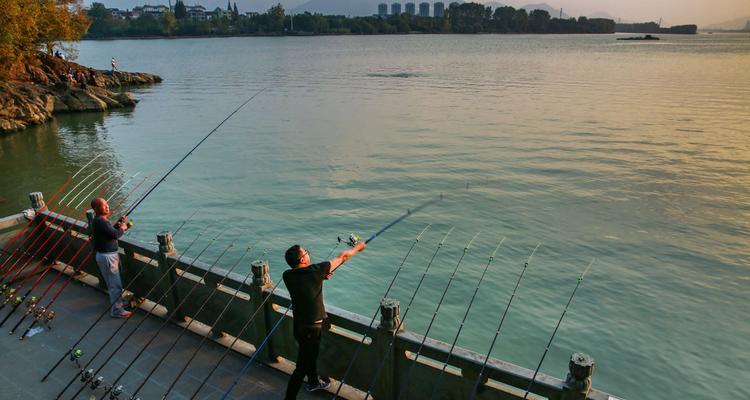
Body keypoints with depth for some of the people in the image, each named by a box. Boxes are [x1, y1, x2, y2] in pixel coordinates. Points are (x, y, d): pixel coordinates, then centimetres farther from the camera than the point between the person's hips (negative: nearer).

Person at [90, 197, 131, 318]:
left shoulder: (101, 220, 8)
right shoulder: (100, 222, -23)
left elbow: (110, 231, 15)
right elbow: (115, 235, -26)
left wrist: (118, 224, 1)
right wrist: (122, 228, -8)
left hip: (110, 254, 10)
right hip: (107, 256, -10)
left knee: (113, 283, 23)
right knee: (115, 285, -2)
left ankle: (117, 303, 38)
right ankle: (117, 310, 6)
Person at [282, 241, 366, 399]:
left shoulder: (287, 276, -8)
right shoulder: (314, 271, -22)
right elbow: (342, 257, -8)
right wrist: (358, 247, 6)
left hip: (299, 325, 7)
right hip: (311, 328, -7)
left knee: (311, 354, 30)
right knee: (302, 367, 4)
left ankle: (313, 382, 53)